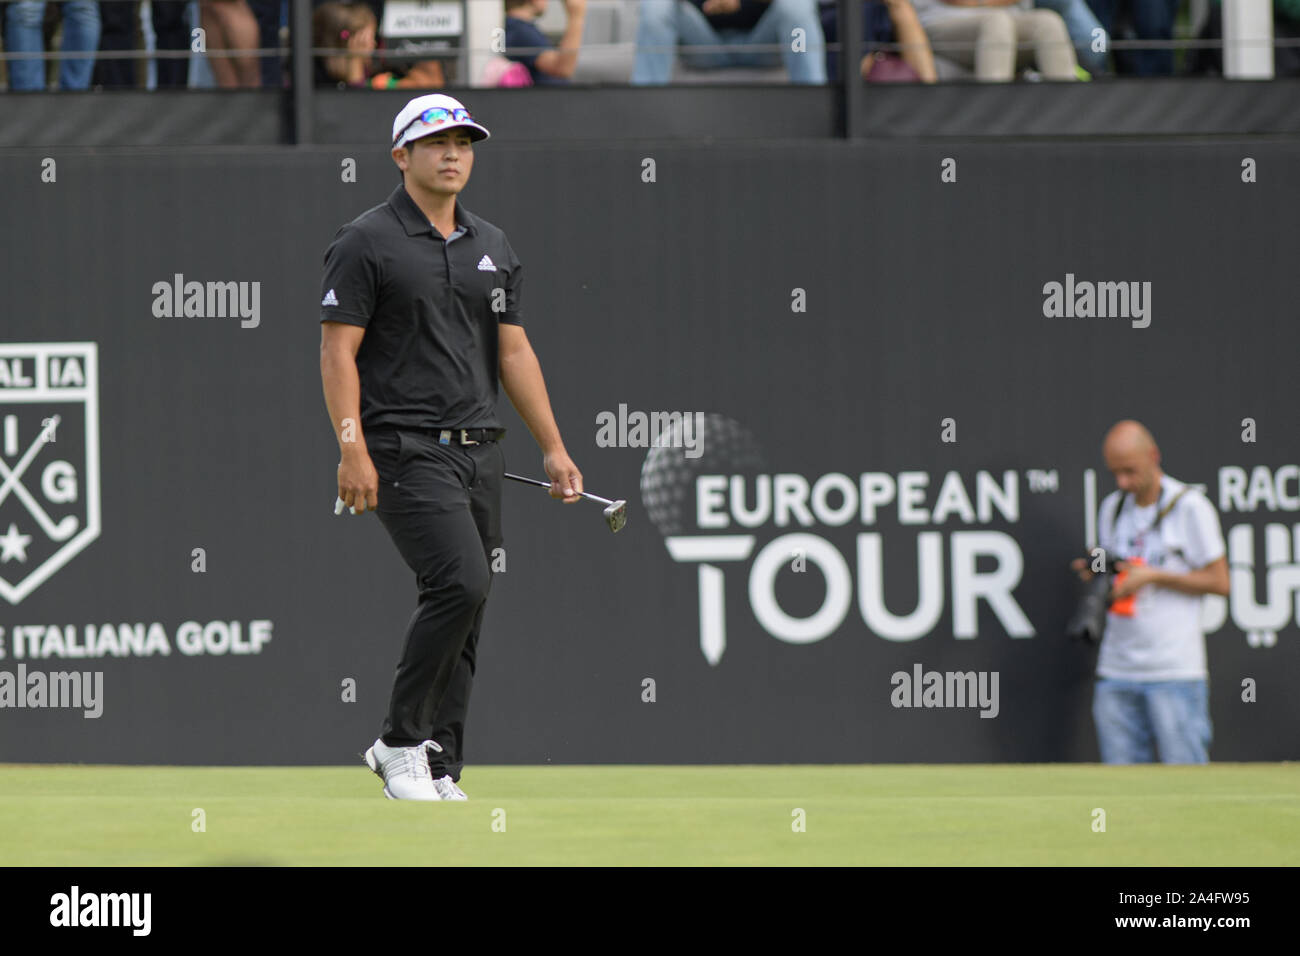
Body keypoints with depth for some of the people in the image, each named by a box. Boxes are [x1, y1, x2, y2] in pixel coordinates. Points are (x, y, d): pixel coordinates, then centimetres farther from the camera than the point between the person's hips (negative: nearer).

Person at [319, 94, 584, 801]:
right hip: (407, 450, -7)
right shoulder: (366, 243, -4)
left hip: (480, 451, 7)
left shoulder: (492, 248, 16)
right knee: (461, 582, -22)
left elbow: (514, 351, 19)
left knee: (464, 612, 5)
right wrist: (353, 451, -17)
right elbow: (338, 352, -8)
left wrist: (552, 447, 12)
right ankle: (400, 743, -9)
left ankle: (440, 771, 10)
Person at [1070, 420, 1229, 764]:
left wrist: (1153, 577, -11)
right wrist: (1094, 572, 2)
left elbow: (1218, 581, -3)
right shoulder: (1112, 508, 15)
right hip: (1116, 671, 6)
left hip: (1174, 671, -6)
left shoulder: (1190, 507, -4)